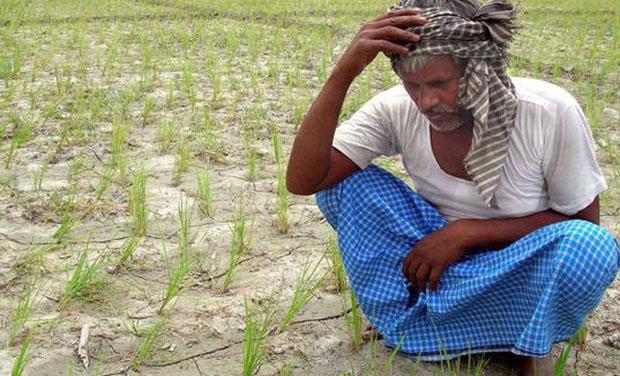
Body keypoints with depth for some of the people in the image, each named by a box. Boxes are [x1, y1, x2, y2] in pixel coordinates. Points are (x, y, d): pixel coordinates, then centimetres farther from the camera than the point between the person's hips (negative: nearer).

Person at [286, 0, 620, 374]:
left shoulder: (552, 113, -23)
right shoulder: (397, 110, -17)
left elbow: (584, 222, -13)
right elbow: (302, 180, -24)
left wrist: (467, 230, -24)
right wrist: (343, 73, -36)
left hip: (523, 270, -1)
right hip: (439, 259, 2)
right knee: (341, 176, -17)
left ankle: (532, 346, -4)